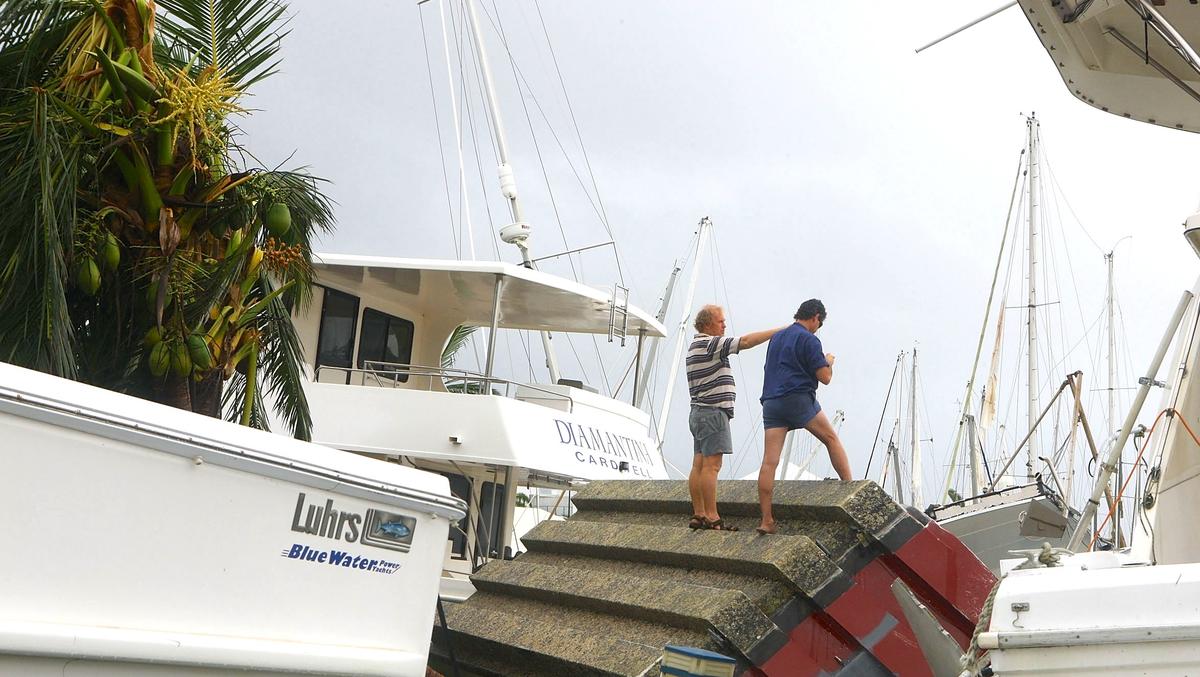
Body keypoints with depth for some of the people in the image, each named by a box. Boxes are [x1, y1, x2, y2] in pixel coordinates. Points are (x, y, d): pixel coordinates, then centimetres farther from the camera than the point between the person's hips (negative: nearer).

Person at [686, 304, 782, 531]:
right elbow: (746, 341, -18)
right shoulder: (708, 344, -12)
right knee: (711, 465, -11)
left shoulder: (696, 347, 20)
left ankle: (698, 515, 8)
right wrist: (780, 331, -13)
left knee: (699, 465, 7)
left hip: (700, 411, 10)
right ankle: (711, 518, -12)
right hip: (713, 412, -10)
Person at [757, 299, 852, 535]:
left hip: (770, 402, 6)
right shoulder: (809, 340, -2)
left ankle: (766, 521, -5)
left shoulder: (776, 337, 21)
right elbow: (825, 378, -5)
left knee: (769, 461, -3)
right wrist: (829, 361, 17)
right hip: (799, 400, -6)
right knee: (832, 439, 13)